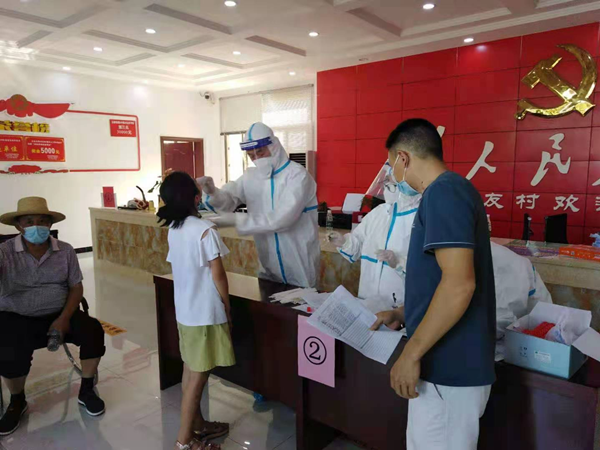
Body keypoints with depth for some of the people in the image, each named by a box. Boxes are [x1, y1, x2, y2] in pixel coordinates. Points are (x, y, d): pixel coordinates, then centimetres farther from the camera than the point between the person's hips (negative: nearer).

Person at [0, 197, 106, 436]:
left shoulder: (65, 251, 0)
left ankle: (86, 390, 3)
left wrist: (64, 318, -13)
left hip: (58, 315, 2)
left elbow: (76, 287, 1)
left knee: (93, 330, -22)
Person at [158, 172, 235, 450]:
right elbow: (217, 274, -16)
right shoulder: (205, 230, -20)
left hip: (184, 310, 8)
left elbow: (178, 270, 11)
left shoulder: (173, 229, 4)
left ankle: (198, 425, 35)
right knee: (198, 377, 4)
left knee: (190, 371, 19)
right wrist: (227, 307, -3)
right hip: (206, 312, -8)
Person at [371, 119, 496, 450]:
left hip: (448, 368, -9)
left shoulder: (443, 192, -19)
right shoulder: (453, 190, 13)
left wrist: (411, 353, -21)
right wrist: (401, 314, 22)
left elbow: (458, 285, -27)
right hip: (453, 361, 9)